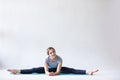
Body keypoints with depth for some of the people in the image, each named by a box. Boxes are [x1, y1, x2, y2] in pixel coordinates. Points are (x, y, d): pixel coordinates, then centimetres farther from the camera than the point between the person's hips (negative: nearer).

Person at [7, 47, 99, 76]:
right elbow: (46, 70, -35)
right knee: (35, 70, -14)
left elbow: (58, 71, -34)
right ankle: (18, 71, -15)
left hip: (58, 69, -1)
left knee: (72, 70, -23)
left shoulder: (59, 59, -33)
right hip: (50, 69, 1)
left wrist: (54, 73, -54)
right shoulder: (47, 59, -28)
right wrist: (48, 73, -57)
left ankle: (87, 72, -35)